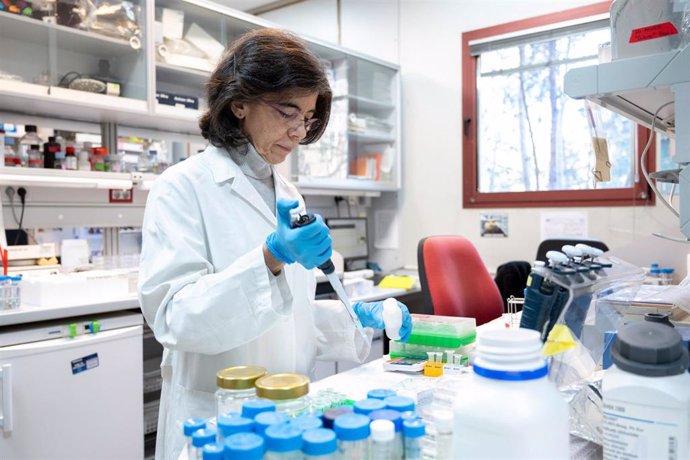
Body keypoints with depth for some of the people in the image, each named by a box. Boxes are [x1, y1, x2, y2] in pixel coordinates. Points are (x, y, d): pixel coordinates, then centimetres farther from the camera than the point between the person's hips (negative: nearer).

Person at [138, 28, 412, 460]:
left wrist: (359, 318, -1)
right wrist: (272, 257, -32)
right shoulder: (183, 187, -12)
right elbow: (176, 316, -21)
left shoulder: (288, 194, 8)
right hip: (216, 420, -6)